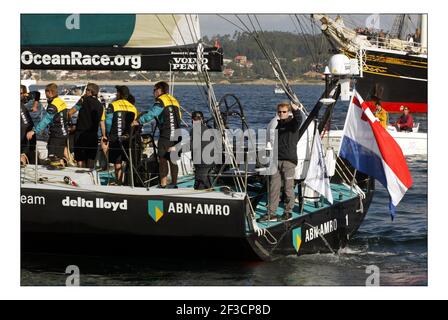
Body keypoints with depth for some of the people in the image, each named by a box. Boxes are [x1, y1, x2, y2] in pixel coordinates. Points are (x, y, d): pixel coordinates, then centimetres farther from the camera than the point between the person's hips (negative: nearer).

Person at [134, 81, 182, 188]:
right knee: (172, 160, 13)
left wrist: (139, 121, -21)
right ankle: (174, 183, 16)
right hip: (176, 135, 7)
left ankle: (163, 184, -5)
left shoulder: (160, 101, -8)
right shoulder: (174, 100, 18)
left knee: (162, 159, -3)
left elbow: (151, 114, -21)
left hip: (165, 136, -7)